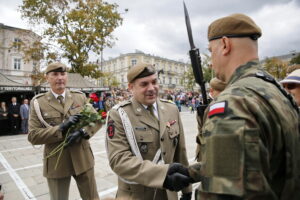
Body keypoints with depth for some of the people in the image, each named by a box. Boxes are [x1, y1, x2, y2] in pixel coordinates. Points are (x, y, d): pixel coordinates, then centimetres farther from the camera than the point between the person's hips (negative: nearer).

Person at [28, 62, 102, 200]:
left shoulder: (80, 97, 1)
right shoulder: (38, 103, -4)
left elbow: (97, 120, 2)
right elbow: (33, 136, -9)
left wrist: (82, 132, -17)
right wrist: (61, 128, -22)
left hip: (83, 159, 2)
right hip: (56, 163, -1)